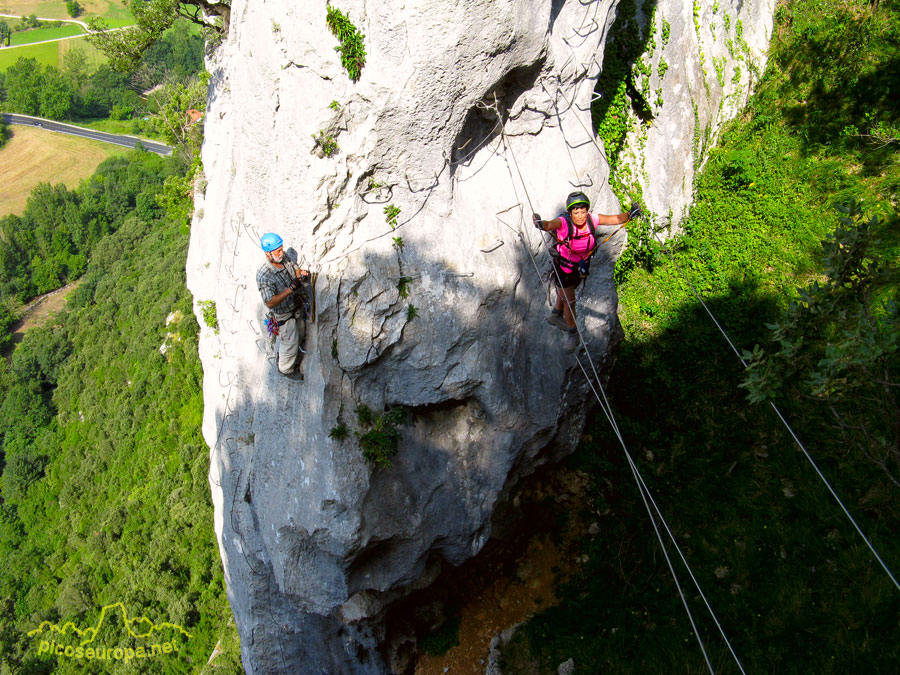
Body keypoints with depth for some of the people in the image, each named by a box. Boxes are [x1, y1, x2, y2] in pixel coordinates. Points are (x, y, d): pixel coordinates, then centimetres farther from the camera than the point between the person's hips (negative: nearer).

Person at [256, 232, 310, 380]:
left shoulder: (284, 257, -14)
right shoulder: (263, 275, -34)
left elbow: (296, 269, 6)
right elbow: (270, 303, -34)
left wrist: (302, 273, -19)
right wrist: (291, 288, -40)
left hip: (297, 307, 7)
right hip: (284, 315, -7)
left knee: (297, 334, 29)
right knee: (290, 343, 13)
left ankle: (286, 357, 57)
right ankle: (286, 368, 41)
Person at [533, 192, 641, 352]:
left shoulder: (592, 219, -21)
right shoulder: (563, 223, -33)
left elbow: (616, 219, -20)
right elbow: (549, 225, -53)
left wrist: (629, 214, -40)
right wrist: (541, 224, -76)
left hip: (582, 265, 5)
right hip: (564, 267, -5)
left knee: (566, 292, 29)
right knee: (569, 301, 5)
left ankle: (556, 316, 58)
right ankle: (572, 333, 30)